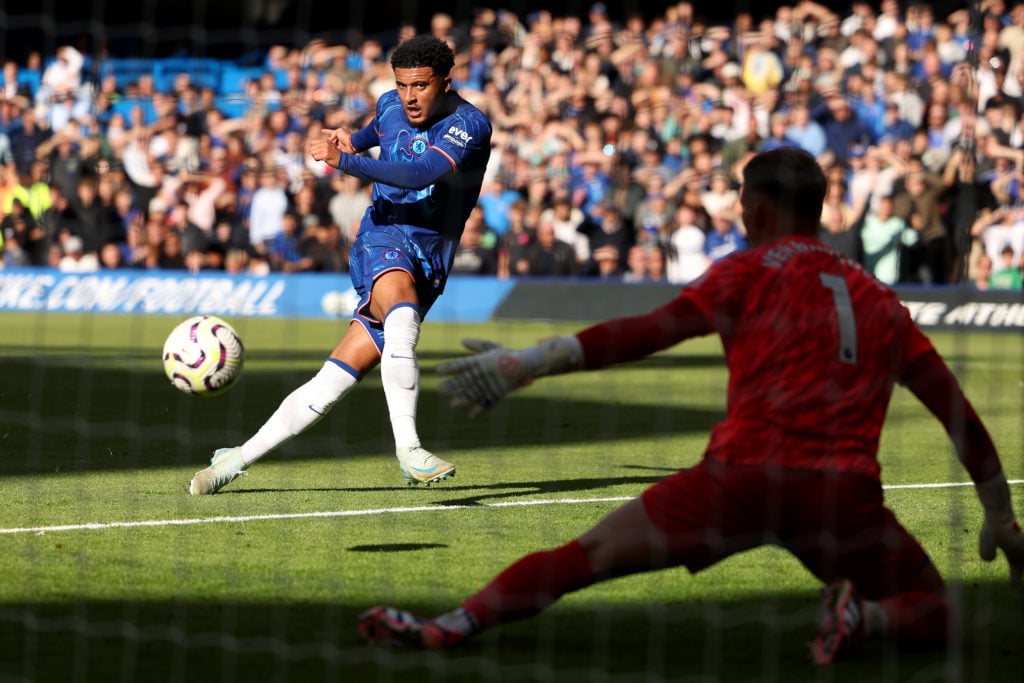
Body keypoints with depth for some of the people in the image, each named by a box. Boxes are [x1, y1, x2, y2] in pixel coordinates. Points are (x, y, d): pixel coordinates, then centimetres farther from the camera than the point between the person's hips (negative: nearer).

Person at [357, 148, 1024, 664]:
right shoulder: (878, 298, 22)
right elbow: (960, 414, 22)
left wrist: (528, 363, -5)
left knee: (587, 554, 6)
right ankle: (862, 615, -13)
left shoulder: (752, 271, 10)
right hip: (847, 490, 2)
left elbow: (653, 331, -3)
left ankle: (453, 625, -8)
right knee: (934, 616, 19)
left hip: (744, 476, -2)